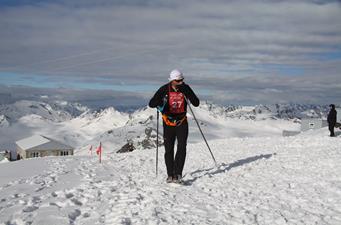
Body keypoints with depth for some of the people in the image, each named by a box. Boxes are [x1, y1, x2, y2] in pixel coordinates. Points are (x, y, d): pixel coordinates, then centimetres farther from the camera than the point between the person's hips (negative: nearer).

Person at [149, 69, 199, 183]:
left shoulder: (185, 88, -5)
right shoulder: (164, 89, -9)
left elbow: (196, 103, -9)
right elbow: (151, 103, -9)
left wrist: (186, 93, -22)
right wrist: (159, 103, -32)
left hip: (182, 122, 0)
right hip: (168, 123, 0)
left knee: (182, 147, -11)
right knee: (169, 150, 2)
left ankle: (177, 173, -8)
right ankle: (170, 175, 14)